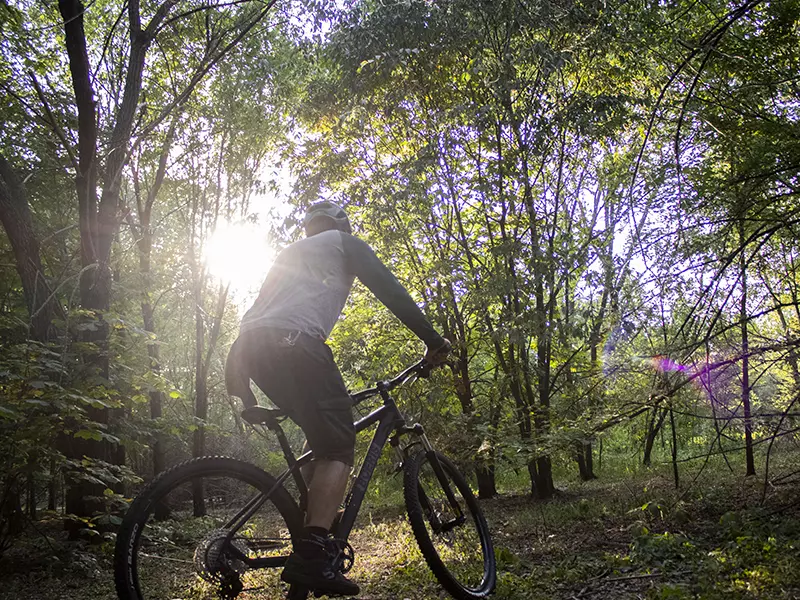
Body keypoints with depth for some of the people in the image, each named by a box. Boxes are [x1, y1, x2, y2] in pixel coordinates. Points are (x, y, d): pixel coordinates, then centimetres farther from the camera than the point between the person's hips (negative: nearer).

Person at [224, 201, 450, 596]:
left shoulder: (290, 252, 37)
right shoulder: (344, 242, 19)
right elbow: (389, 290, 7)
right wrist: (432, 339, 9)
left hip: (249, 344, 8)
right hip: (293, 341, -7)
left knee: (324, 434, 20)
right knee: (338, 448, -7)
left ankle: (316, 529, 15)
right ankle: (311, 557, -22)